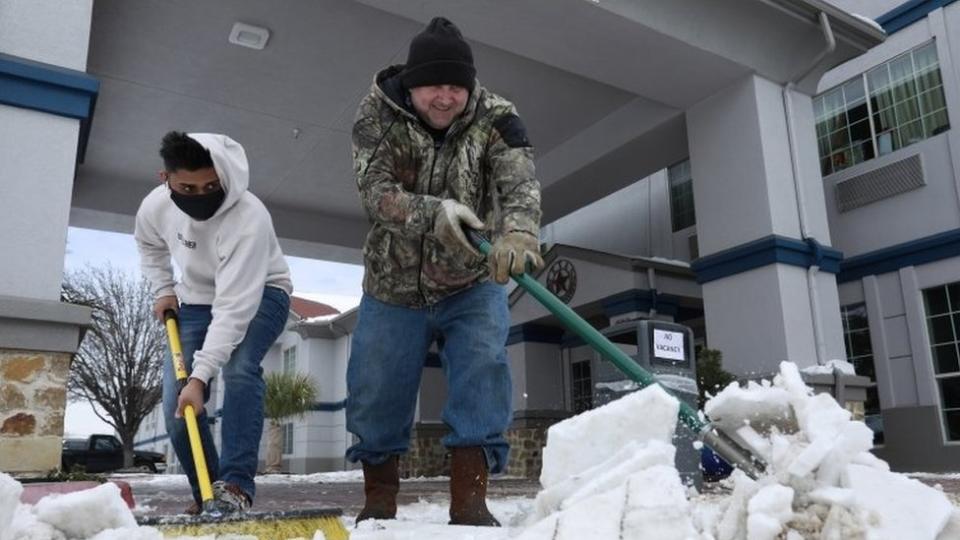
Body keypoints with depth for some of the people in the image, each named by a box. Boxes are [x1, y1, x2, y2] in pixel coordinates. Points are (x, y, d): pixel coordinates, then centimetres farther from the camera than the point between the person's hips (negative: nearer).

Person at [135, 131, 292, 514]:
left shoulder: (248, 218, -38)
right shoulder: (155, 206, -18)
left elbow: (234, 306, -40)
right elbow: (148, 245, 11)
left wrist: (200, 375, -43)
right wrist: (163, 289, -2)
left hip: (258, 295, -5)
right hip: (196, 300, 5)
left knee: (239, 370, -33)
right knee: (176, 401, -5)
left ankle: (236, 485, -26)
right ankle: (207, 492, 10)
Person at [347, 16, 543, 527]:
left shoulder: (495, 117, -14)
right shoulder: (377, 113, -13)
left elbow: (520, 184, -31)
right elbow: (376, 192, -24)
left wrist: (517, 232, -53)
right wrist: (434, 213, -44)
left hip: (471, 285, 0)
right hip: (392, 288, 1)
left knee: (483, 366, -20)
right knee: (373, 389, 3)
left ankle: (470, 498, -10)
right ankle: (379, 499, 25)